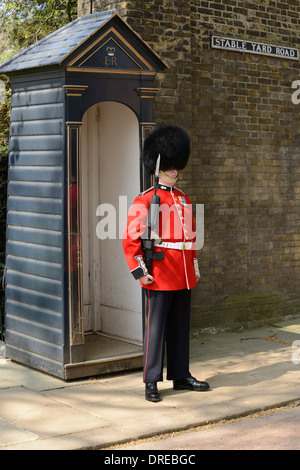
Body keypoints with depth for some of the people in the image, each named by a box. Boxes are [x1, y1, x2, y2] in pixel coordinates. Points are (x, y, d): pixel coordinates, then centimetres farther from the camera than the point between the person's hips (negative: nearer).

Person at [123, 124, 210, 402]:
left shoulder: (184, 199, 13)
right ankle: (151, 382, 7)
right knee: (156, 328, 0)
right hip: (159, 276, -6)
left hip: (184, 278, 6)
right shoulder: (145, 201, -7)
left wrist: (194, 267, 18)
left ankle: (181, 376, 24)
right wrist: (139, 271, -15)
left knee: (180, 328, 13)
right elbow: (130, 239, -10)